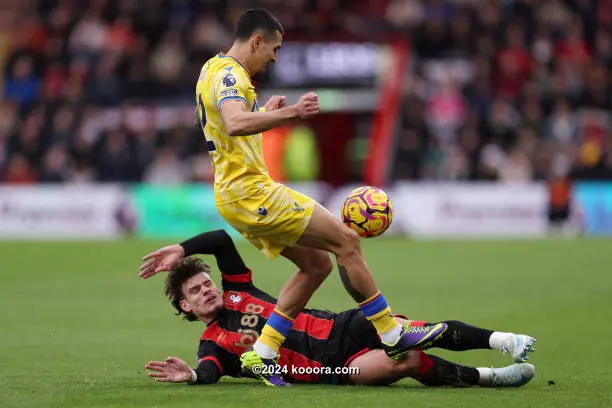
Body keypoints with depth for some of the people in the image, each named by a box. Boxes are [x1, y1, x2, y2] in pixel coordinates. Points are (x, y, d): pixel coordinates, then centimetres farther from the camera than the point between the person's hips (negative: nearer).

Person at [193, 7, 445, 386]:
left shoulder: (215, 69, 17)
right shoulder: (229, 74, -15)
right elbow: (234, 124, -37)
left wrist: (267, 112, 26)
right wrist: (290, 113, -41)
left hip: (236, 196, 11)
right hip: (250, 190, -11)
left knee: (317, 263, 12)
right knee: (346, 241, -8)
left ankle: (262, 354, 8)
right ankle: (393, 336, -4)